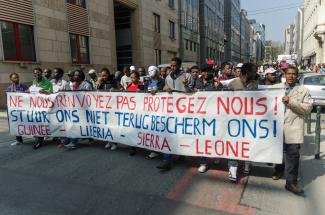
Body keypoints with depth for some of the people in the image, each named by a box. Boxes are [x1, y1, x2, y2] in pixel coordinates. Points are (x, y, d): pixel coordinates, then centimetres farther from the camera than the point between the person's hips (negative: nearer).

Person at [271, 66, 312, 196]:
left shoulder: (303, 90, 4)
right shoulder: (276, 87, 9)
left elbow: (308, 108, -5)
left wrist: (291, 102, -16)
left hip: (293, 127, -2)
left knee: (293, 153, -5)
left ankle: (291, 182, 5)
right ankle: (279, 170, 39)